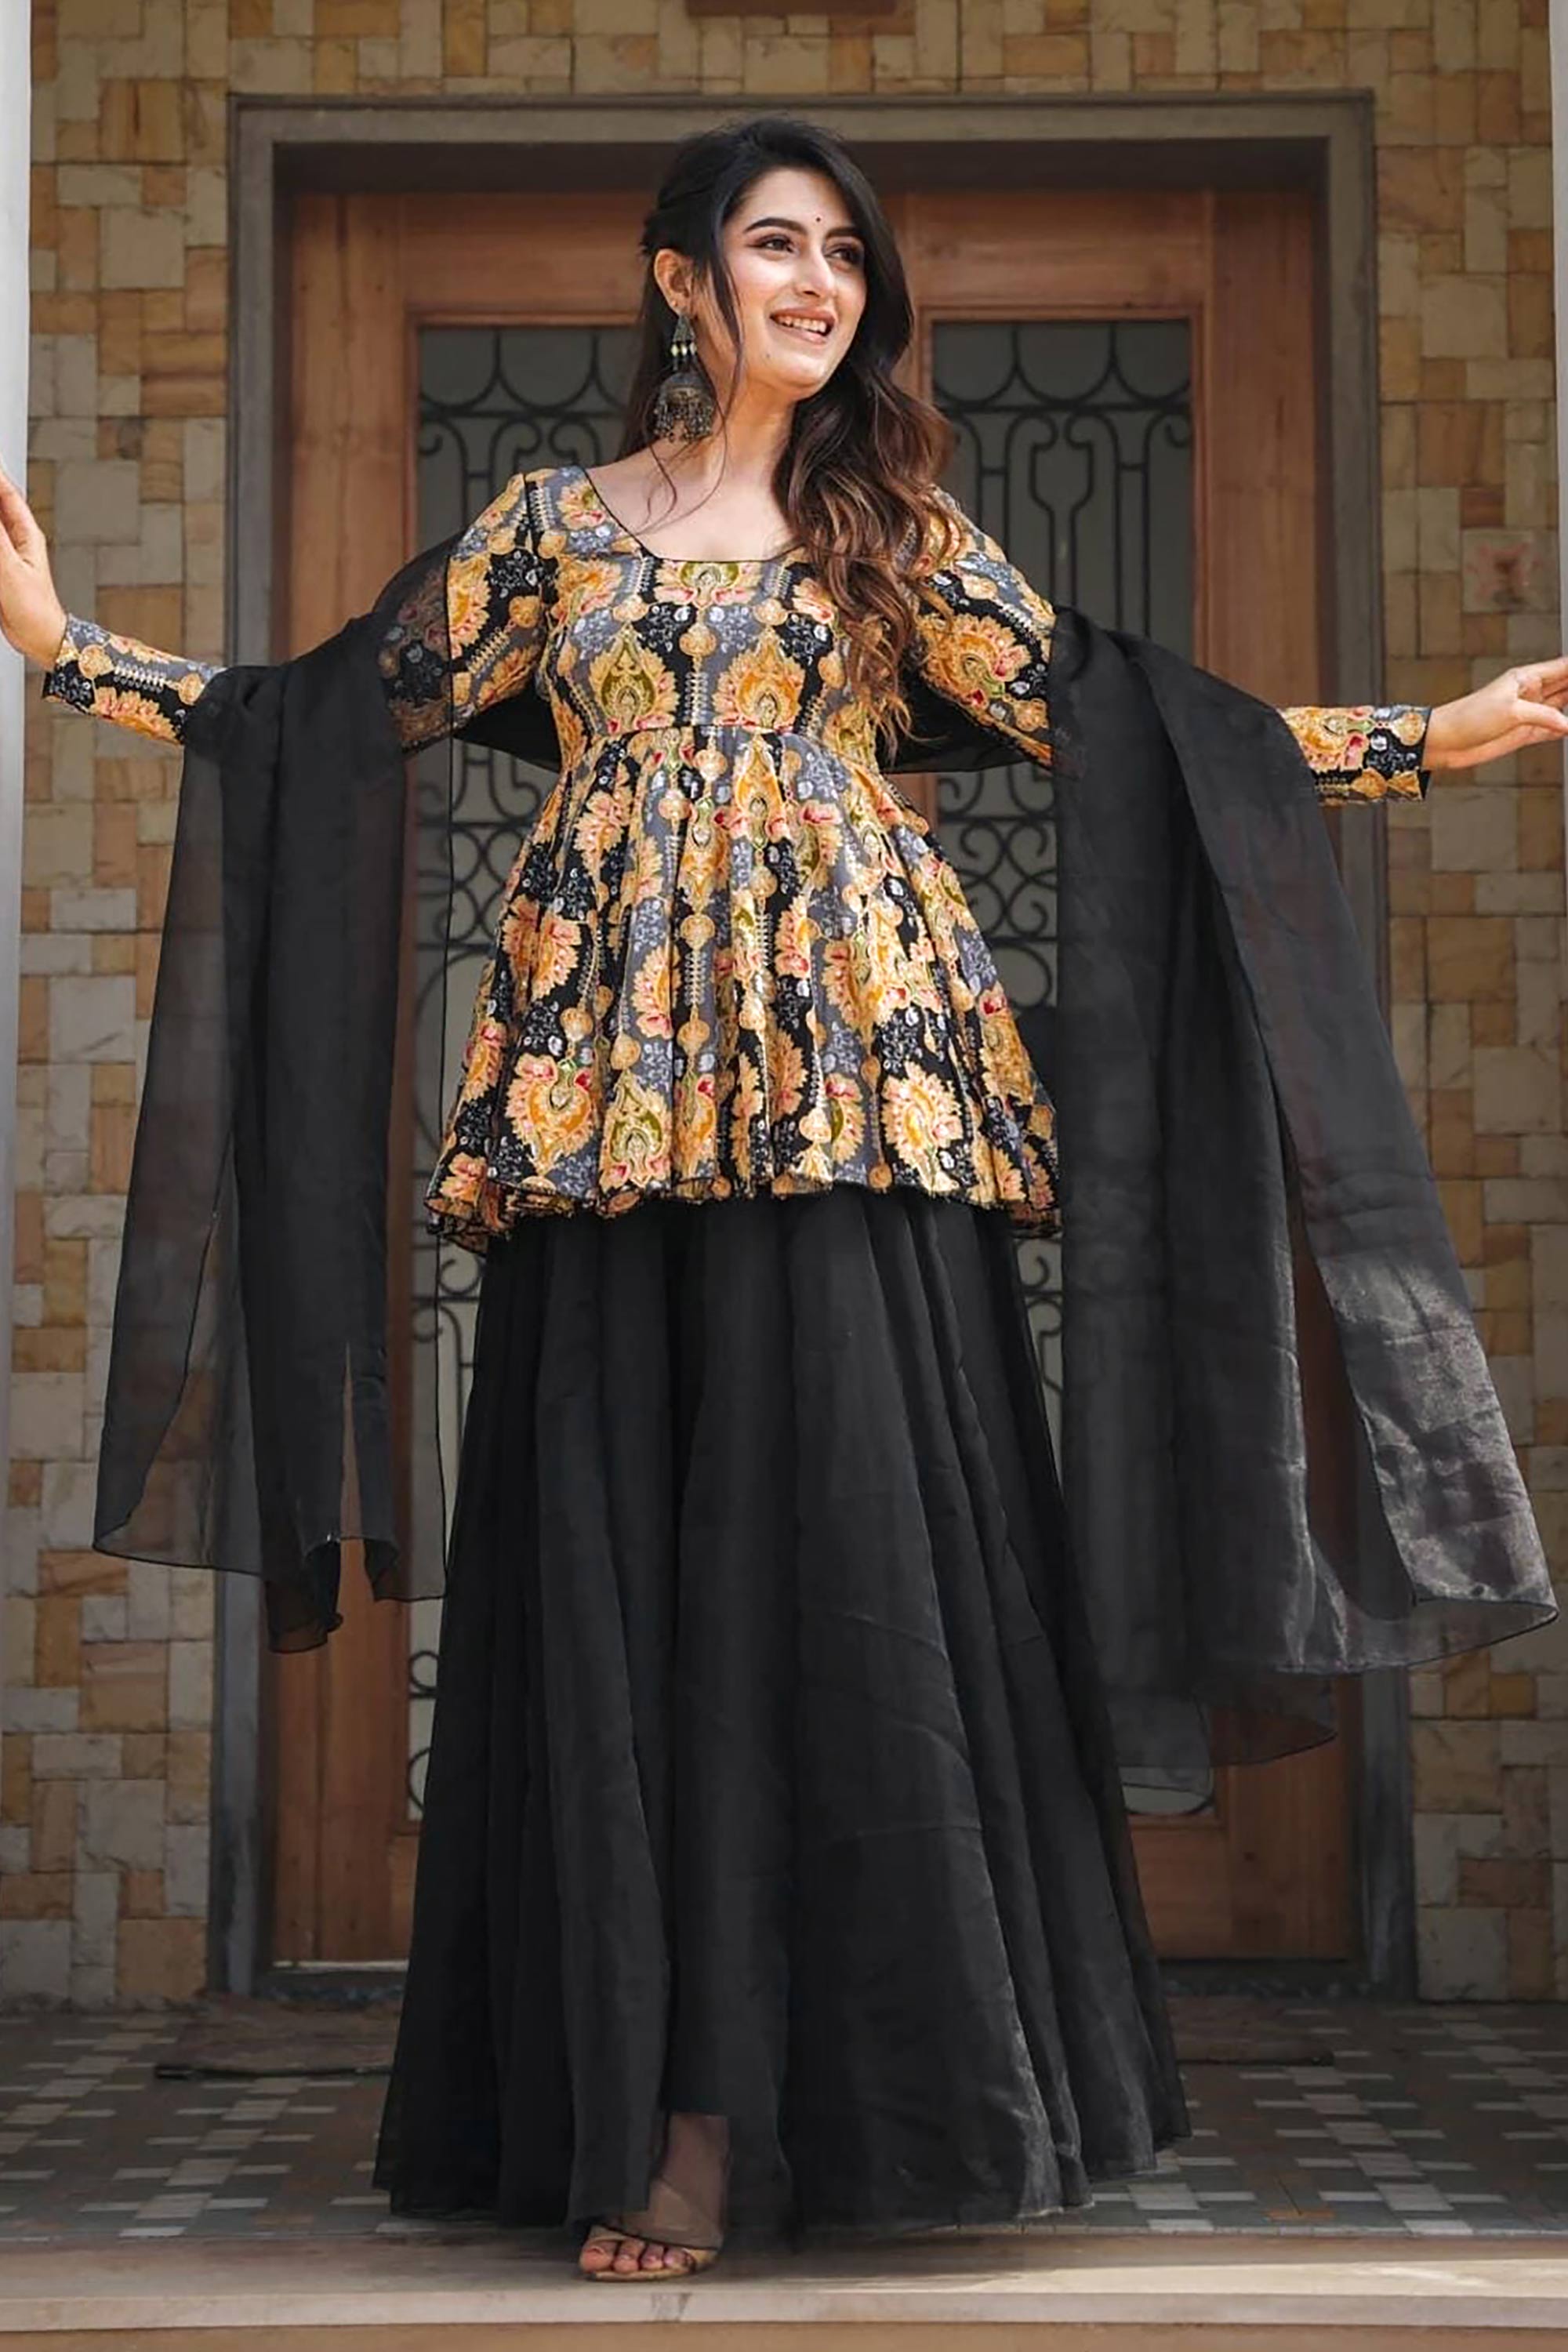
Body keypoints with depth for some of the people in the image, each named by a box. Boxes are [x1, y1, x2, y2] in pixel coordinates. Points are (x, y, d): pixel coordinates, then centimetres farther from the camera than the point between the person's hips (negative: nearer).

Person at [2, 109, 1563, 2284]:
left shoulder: (892, 521, 14)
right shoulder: (557, 520, 16)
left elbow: (1099, 716, 8)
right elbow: (356, 714, 13)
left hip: (848, 1066, 0)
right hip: (615, 1081, 1)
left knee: (849, 1535, -7)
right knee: (622, 1560, -2)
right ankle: (657, 2106, 3)